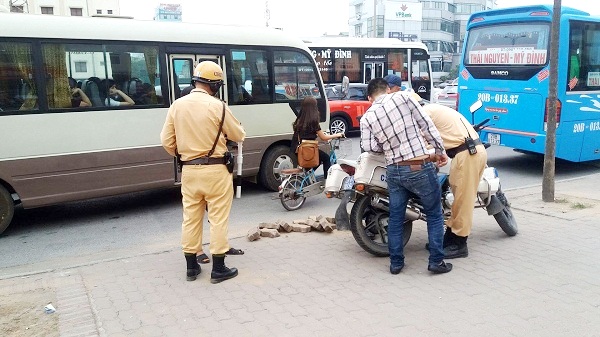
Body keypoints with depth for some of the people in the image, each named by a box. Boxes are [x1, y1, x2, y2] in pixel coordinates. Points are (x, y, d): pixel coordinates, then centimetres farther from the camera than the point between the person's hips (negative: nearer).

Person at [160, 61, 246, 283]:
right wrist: (225, 131, 20)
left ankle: (191, 267, 23)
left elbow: (167, 141, 4)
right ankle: (218, 269, 11)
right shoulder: (217, 106, -13)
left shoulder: (177, 105, 1)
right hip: (215, 170, -5)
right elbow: (238, 135, -2)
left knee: (190, 218, 13)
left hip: (189, 170, 5)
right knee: (218, 219, 5)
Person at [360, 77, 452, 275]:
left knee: (395, 217, 15)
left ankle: (396, 263, 21)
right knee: (434, 214, 12)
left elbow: (368, 146, -8)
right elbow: (426, 125, -1)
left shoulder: (367, 117, 2)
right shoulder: (402, 97, -3)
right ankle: (436, 261, 14)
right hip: (420, 168, -2)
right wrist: (440, 150, 7)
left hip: (394, 171, 3)